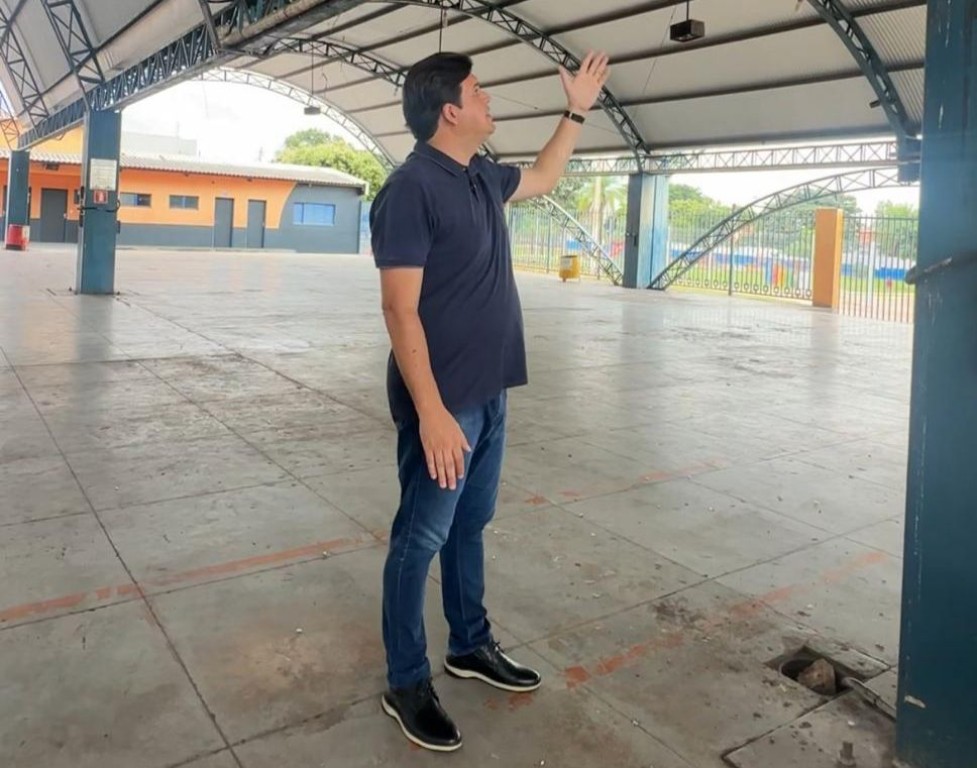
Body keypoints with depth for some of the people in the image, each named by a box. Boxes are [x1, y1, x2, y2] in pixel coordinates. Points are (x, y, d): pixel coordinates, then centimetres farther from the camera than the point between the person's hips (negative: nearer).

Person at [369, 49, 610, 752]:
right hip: (444, 403, -9)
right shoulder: (412, 188, -16)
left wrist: (578, 111, 31)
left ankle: (471, 646, 37)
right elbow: (400, 310, -21)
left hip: (489, 395, 9)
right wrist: (431, 412, -25)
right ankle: (407, 684, 19)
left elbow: (544, 177, 33)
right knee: (421, 540, 3)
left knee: (470, 526, 19)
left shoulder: (484, 178, 10)